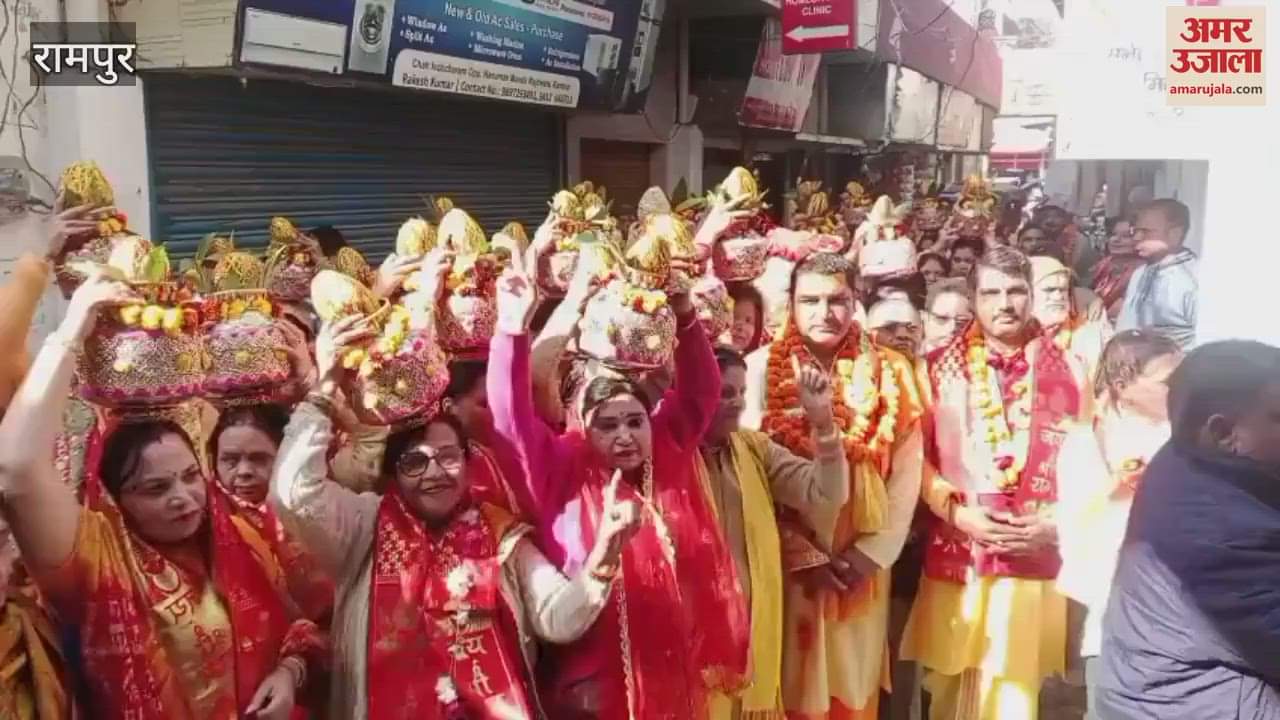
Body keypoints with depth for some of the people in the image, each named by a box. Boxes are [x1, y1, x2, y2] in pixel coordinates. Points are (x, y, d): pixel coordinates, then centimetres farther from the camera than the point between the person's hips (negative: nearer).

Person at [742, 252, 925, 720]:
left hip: (863, 563, 2)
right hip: (787, 561, -2)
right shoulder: (762, 367, -7)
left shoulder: (891, 371, 1)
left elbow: (907, 470, 0)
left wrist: (872, 552, -7)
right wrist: (802, 554, -10)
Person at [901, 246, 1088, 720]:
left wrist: (1055, 522, -8)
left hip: (1037, 559, 0)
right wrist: (958, 512, -10)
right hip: (957, 556, 0)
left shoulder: (1068, 370, 4)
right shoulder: (941, 367, 3)